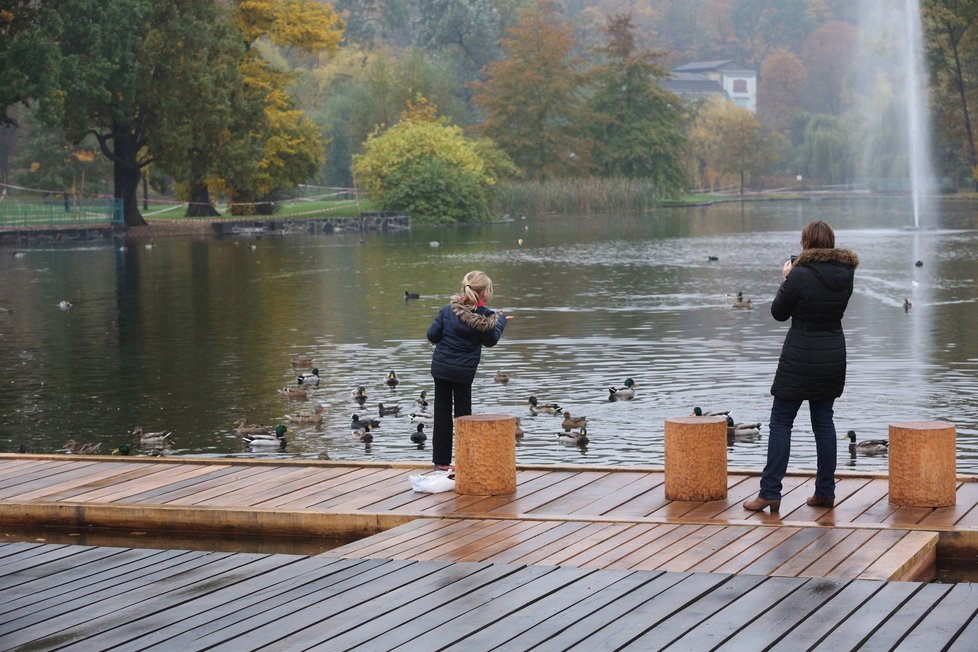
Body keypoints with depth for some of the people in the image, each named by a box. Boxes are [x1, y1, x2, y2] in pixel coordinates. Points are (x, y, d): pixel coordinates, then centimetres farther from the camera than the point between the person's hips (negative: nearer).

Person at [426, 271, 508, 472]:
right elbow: (491, 340, 3)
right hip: (463, 372, -2)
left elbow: (432, 335, -4)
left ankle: (441, 460, 14)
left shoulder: (449, 309, -7)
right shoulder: (485, 318, -14)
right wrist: (501, 320, 18)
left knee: (442, 413, 10)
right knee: (463, 415, 11)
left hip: (440, 367, 2)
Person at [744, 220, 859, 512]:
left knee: (781, 422, 1)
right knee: (823, 420, 13)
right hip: (833, 355, 6)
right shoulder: (845, 274, 0)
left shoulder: (800, 275, -18)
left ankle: (770, 492, -2)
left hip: (800, 358, -6)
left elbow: (778, 312, -6)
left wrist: (786, 278, 8)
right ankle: (825, 491, 13)